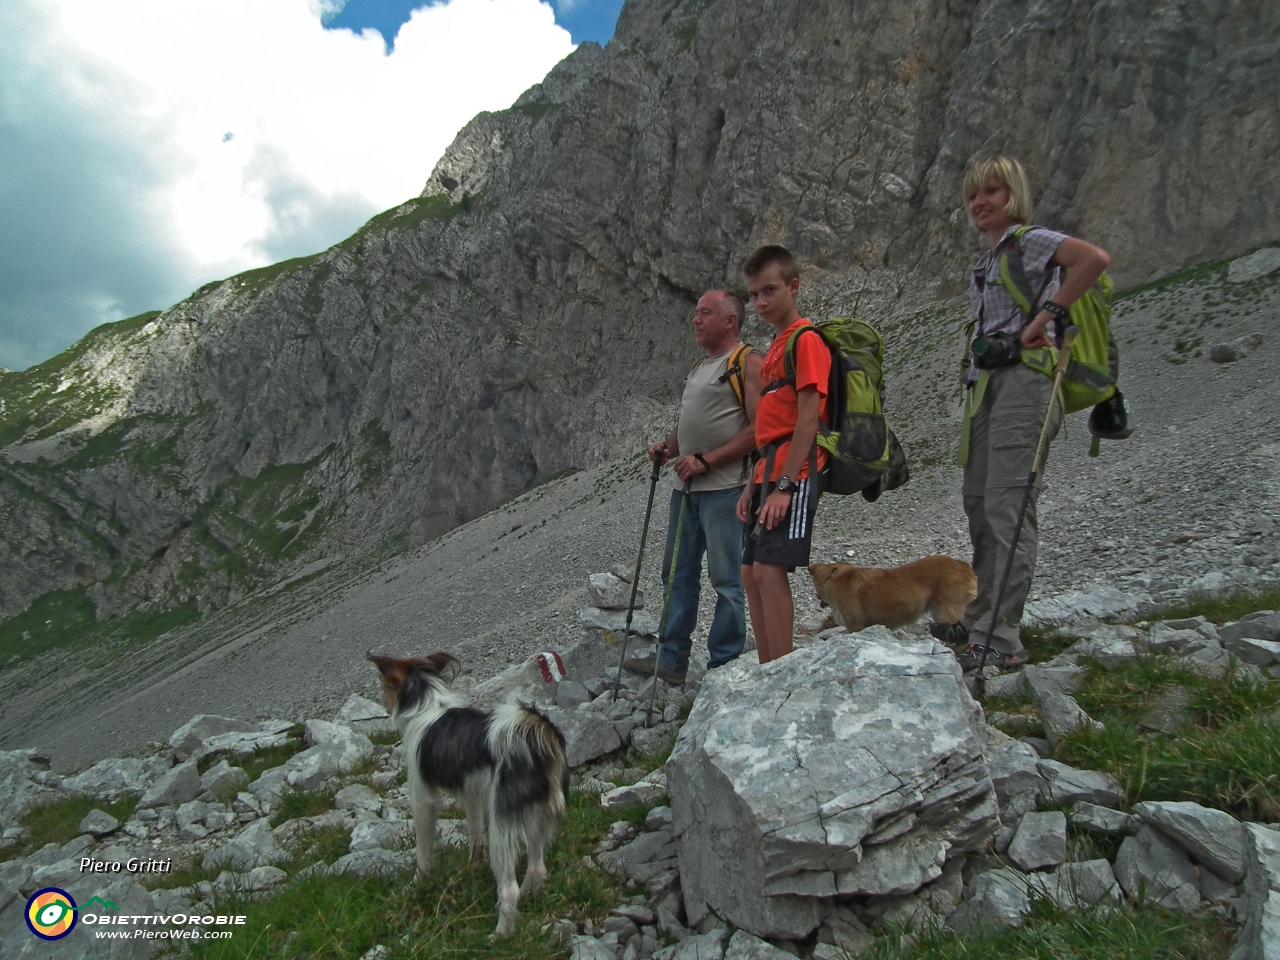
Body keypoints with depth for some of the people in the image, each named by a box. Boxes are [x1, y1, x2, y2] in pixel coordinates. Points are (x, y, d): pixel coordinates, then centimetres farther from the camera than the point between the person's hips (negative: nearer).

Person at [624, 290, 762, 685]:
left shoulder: (747, 362, -7)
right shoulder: (699, 367, 20)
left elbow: (758, 430, -16)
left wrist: (705, 460, -19)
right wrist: (668, 449, 7)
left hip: (724, 489, -9)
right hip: (686, 487, 9)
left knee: (726, 580, -1)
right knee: (678, 574, 12)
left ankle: (723, 667, 10)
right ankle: (672, 659, 22)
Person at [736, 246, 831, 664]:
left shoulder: (806, 339, -7)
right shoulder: (776, 346, 22)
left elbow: (807, 421, -16)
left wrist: (785, 485, -21)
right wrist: (754, 484, 17)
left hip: (794, 473, -10)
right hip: (770, 473, 10)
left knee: (769, 570, -15)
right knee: (751, 574, 9)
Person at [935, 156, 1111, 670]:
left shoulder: (1029, 241, -2)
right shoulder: (988, 260, 24)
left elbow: (1095, 258, -21)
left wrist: (1044, 316, -20)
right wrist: (975, 389, 15)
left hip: (1021, 380, -9)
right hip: (985, 383, 10)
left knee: (1006, 505, -14)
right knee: (978, 500, 11)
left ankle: (1000, 639, -12)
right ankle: (979, 618, 21)